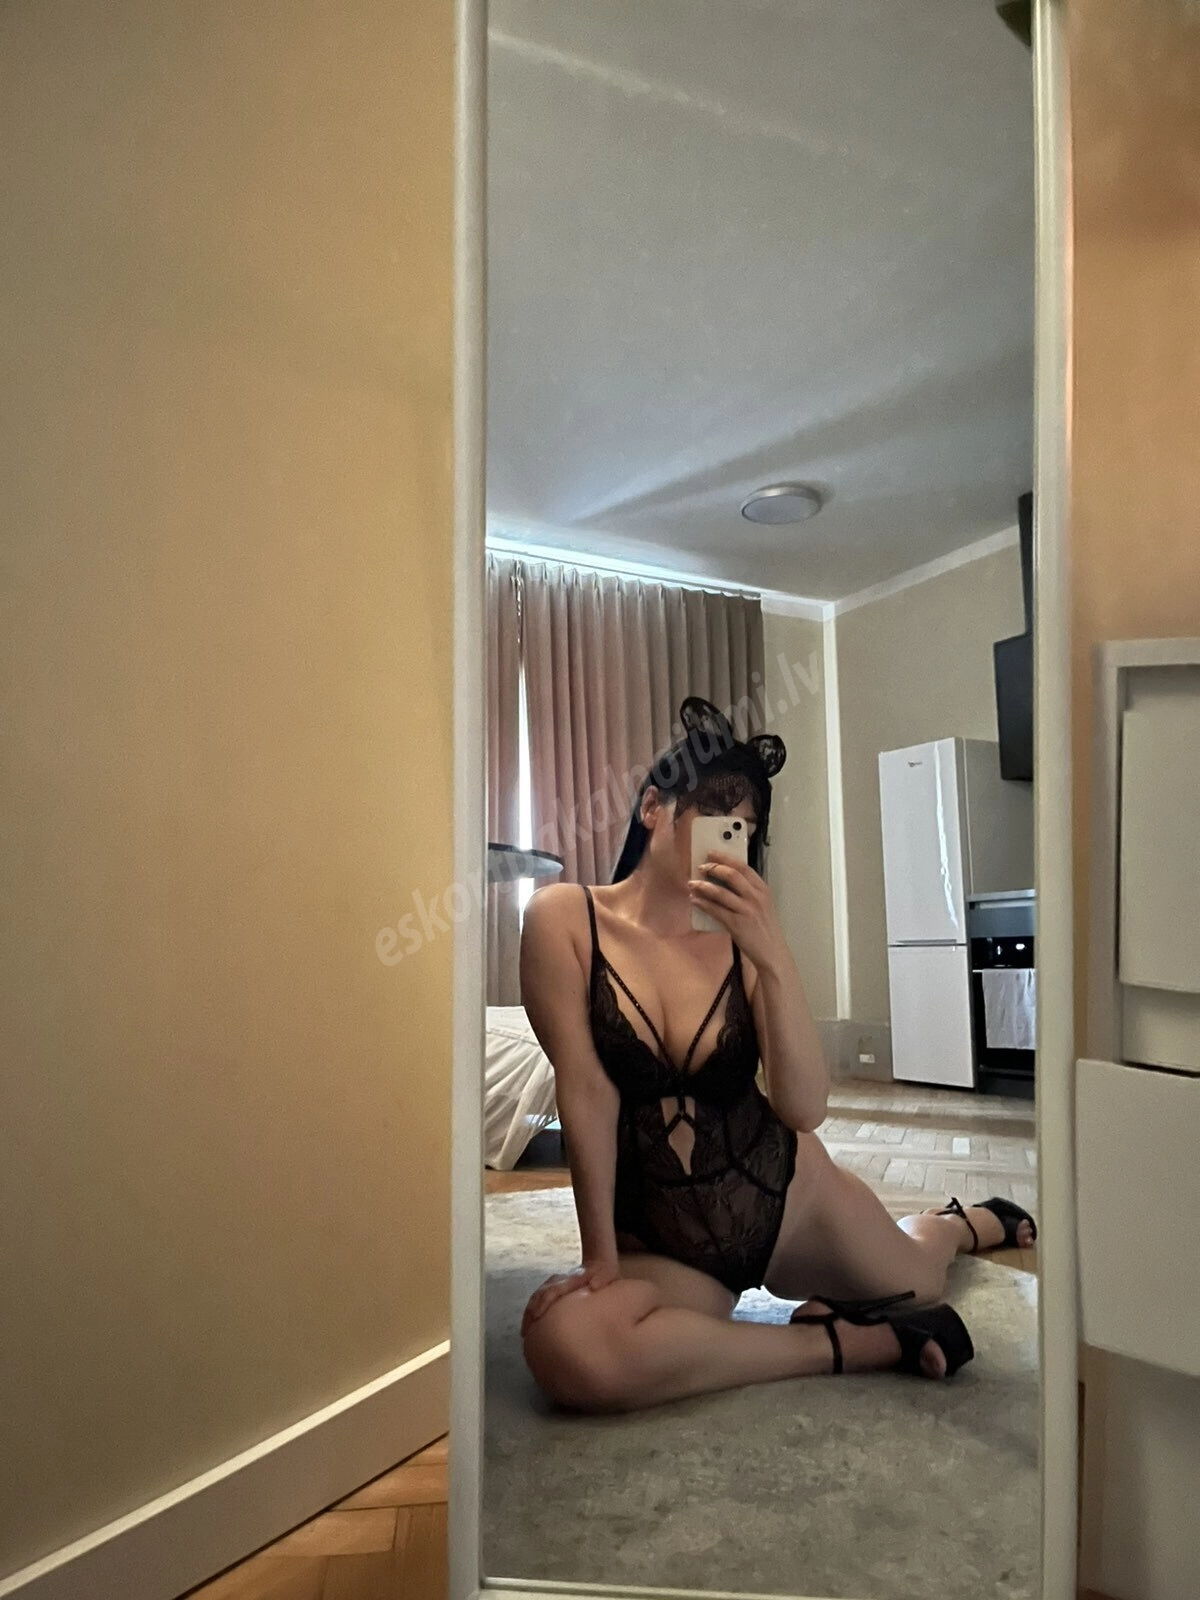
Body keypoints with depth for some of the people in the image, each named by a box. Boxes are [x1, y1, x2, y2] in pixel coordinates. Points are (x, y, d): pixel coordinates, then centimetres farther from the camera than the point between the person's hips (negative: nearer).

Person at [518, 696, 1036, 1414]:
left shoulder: (742, 940, -8)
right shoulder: (565, 918, -13)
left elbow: (805, 1110, -16)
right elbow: (587, 1092, -16)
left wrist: (773, 955, -27)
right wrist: (602, 1258, -15)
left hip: (787, 1197, 2)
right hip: (658, 1240, -1)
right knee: (566, 1350, -31)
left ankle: (962, 1221, 57)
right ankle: (844, 1343, -13)